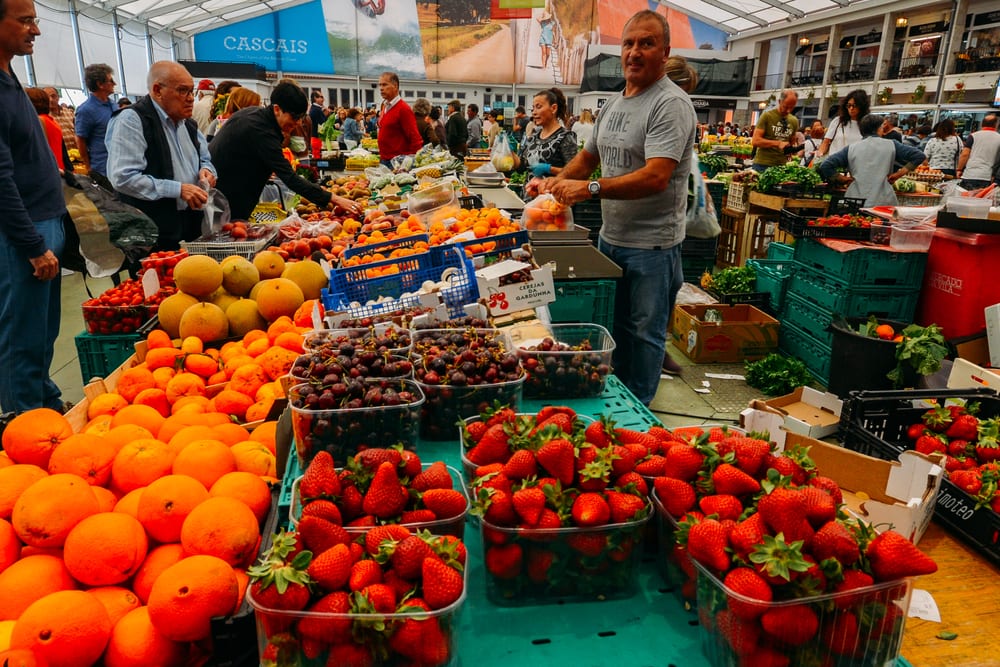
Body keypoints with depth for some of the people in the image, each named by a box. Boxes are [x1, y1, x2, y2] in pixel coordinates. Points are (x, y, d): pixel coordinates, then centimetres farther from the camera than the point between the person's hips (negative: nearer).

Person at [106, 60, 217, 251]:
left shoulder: (188, 123, 15)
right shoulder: (131, 120, -11)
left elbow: (205, 159, 28)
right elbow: (123, 178, -20)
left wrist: (206, 170, 3)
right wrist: (178, 190, -22)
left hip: (192, 226, 7)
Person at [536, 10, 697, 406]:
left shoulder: (671, 104, -16)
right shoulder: (613, 104, 12)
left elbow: (655, 178, -27)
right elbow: (589, 156, 23)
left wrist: (591, 188, -31)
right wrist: (556, 182, 6)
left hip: (651, 245, -8)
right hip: (610, 237, 8)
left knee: (642, 333, 4)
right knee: (613, 325, 19)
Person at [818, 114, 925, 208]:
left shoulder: (851, 149, 10)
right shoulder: (891, 145, 9)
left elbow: (825, 166, 4)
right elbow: (919, 155, 8)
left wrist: (843, 179, 10)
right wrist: (899, 174, 10)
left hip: (855, 204, 1)